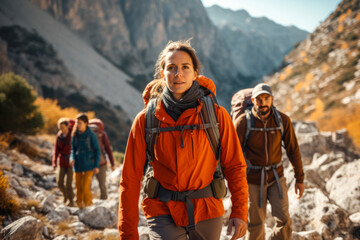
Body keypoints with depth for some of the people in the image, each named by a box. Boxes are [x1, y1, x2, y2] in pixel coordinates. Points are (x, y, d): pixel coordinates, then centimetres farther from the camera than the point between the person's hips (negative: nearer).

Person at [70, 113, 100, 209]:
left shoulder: (91, 135, -9)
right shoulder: (75, 135, 4)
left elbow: (97, 150, -4)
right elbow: (73, 149, 13)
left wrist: (96, 166, -8)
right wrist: (72, 158, -7)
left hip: (89, 165, -4)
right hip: (78, 165, 4)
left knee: (85, 187, -10)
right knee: (78, 187, 8)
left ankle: (89, 206, 9)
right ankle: (80, 206, 23)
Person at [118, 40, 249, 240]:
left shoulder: (216, 114, -5)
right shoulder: (146, 120, -5)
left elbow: (234, 165, 1)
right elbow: (130, 179, -3)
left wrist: (239, 212, -8)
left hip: (207, 210, 2)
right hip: (163, 210, -1)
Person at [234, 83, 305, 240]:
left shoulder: (283, 120, -10)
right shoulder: (243, 122, -16)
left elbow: (293, 150, -1)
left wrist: (300, 178, 2)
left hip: (276, 177, 2)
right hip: (253, 179, -2)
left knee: (283, 219, -6)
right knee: (256, 223, 7)